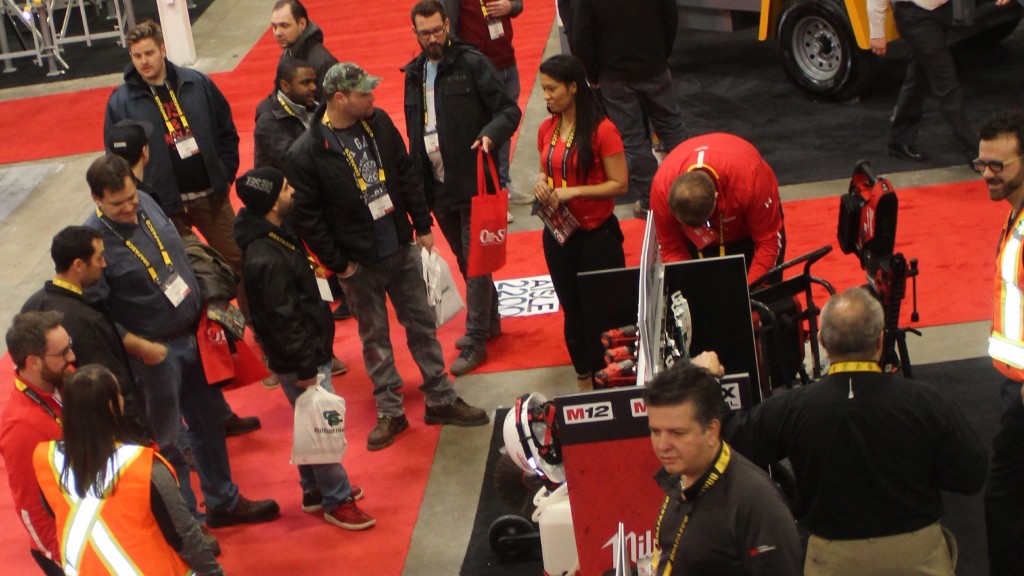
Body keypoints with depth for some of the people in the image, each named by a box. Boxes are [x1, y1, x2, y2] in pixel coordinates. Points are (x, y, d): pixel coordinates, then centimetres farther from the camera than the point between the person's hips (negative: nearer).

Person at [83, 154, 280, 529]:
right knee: (167, 440, 6)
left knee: (210, 421, 20)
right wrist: (142, 347, -20)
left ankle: (224, 502, 38)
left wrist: (204, 307, 10)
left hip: (193, 335, 8)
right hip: (155, 352, -7)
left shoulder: (147, 203, -2)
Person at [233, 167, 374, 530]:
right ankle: (337, 500, 16)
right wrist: (306, 368, -20)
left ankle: (315, 490, 37)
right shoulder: (266, 258, -29)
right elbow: (282, 319, -26)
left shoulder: (275, 236, 3)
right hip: (297, 362, -10)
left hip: (311, 351, 10)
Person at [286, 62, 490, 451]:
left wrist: (422, 225, 8)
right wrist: (338, 264, -12)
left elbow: (407, 175, 8)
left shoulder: (379, 123, -3)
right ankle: (389, 412, 23)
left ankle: (441, 400, 27)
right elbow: (307, 218, -15)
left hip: (402, 248, 5)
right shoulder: (305, 154, -19)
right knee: (374, 338, 10)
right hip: (359, 262, -5)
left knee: (422, 325, 14)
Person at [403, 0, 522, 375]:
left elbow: (509, 110, -10)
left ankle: (475, 341, 1)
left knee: (475, 261, -4)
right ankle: (489, 321, 32)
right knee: (465, 260, 17)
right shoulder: (414, 74, 11)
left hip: (473, 182, -6)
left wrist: (490, 135, -30)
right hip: (438, 187, 6)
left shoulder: (471, 63, -8)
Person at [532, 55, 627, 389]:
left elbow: (619, 184, -15)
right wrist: (542, 182, -4)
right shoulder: (547, 130, 4)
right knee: (573, 312, 15)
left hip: (597, 233, -6)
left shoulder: (602, 130, -15)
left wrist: (573, 191, -22)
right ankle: (585, 384, 29)